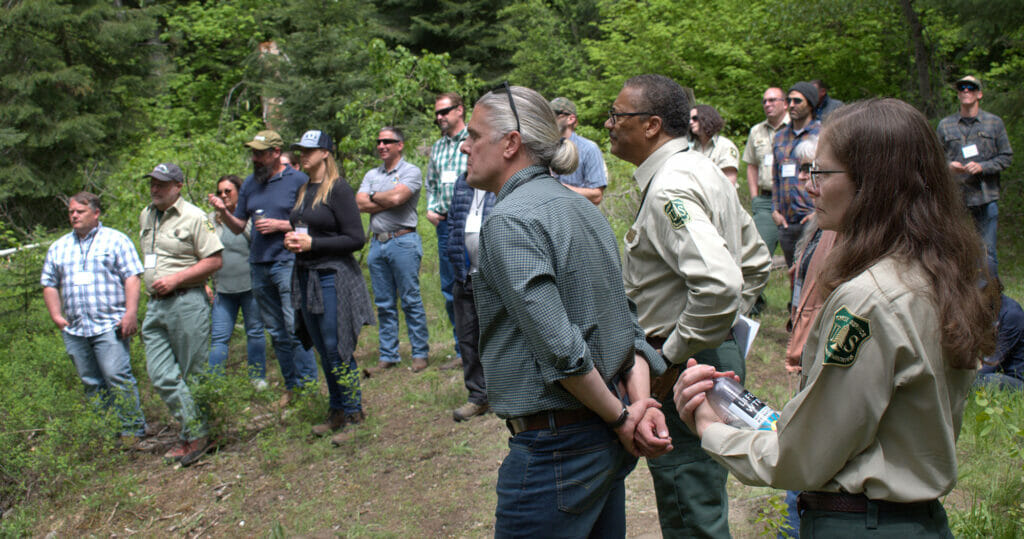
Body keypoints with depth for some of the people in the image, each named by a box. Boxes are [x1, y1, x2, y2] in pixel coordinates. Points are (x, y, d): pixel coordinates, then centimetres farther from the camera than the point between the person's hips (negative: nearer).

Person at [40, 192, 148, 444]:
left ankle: (133, 429, -5)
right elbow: (49, 284, 21)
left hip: (109, 325, -5)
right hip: (74, 329, 5)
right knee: (91, 383, 8)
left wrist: (131, 313, -13)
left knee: (117, 377, -12)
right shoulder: (58, 248, 18)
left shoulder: (115, 240, 4)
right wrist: (56, 315, 7)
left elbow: (131, 278, -3)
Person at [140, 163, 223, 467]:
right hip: (155, 305, 7)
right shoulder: (145, 216, 16)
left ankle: (197, 435, 13)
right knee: (162, 376, -2)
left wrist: (175, 279, -15)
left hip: (186, 303, -7)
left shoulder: (194, 218, -7)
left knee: (194, 375, 1)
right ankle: (196, 433, 4)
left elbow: (214, 260, -10)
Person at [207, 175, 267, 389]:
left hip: (250, 285, -2)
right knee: (219, 337, -1)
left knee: (255, 332, 8)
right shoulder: (212, 220, 11)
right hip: (223, 289, 2)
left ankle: (258, 377, 21)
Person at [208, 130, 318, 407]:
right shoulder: (250, 184, 14)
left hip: (289, 262, -6)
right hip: (259, 266, 6)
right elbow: (238, 226, 18)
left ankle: (308, 382, -2)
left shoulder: (298, 180, -3)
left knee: (296, 327, -12)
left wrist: (281, 225, -13)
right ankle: (291, 385, 21)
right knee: (276, 332, 11)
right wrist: (223, 212, -1)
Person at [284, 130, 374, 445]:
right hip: (305, 277, 8)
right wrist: (292, 240, 3)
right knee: (323, 351, 13)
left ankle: (354, 417, 7)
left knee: (337, 351, -4)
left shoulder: (338, 189, -11)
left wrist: (312, 243, -17)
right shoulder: (304, 190, 14)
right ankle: (336, 413, 24)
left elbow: (356, 239, -15)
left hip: (332, 277, -8)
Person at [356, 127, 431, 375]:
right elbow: (359, 204, 2)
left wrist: (373, 196, 0)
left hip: (403, 241, -6)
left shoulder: (411, 172, -1)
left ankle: (420, 354, 6)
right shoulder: (372, 175, 16)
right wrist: (388, 200, -8)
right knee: (384, 304, 8)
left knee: (411, 301, -2)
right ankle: (388, 357, 15)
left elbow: (396, 197, -18)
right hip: (377, 243, 6)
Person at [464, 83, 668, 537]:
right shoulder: (580, 206, 11)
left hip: (554, 449, -9)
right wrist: (640, 401, -3)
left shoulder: (509, 220, -18)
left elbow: (560, 348, -25)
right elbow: (626, 318, 7)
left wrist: (620, 416, -13)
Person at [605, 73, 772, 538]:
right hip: (718, 353, 10)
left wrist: (670, 359, -22)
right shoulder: (702, 169, 12)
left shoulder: (667, 190, -20)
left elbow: (719, 285, -33)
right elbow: (756, 262, 20)